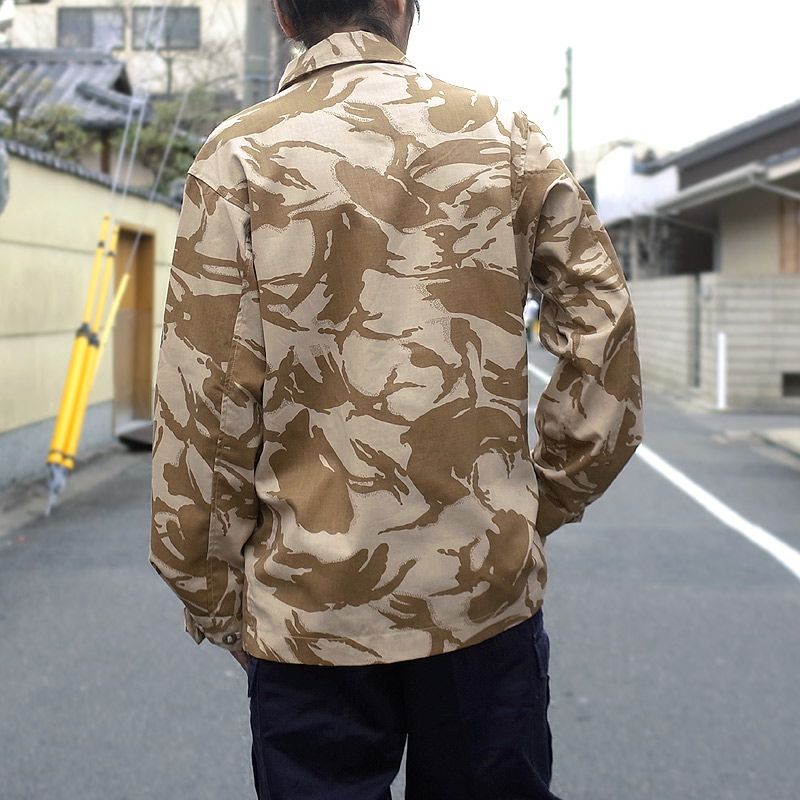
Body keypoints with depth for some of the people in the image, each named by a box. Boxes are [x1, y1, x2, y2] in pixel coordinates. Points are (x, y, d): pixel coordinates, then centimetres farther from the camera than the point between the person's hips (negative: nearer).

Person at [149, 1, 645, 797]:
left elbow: (204, 401, -7)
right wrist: (547, 503, 10)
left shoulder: (239, 157, -5)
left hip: (311, 605, -1)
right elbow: (603, 332, 0)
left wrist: (209, 595, 3)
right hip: (488, 585, 2)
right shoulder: (505, 133, 2)